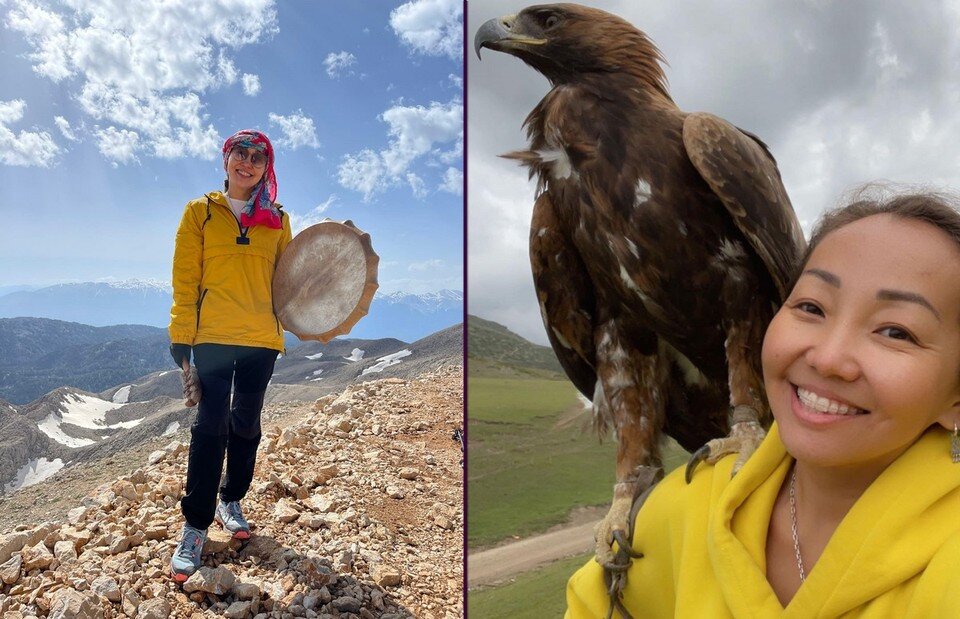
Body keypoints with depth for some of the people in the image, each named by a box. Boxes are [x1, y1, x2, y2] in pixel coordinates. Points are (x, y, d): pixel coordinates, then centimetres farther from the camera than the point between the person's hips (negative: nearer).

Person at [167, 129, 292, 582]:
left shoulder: (277, 220, 10)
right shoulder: (201, 212, 4)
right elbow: (185, 278, 0)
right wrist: (181, 337, -6)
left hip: (262, 339, 3)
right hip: (213, 336, -2)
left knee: (246, 424, 13)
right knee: (210, 429, -4)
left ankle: (231, 502, 32)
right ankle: (195, 526, 7)